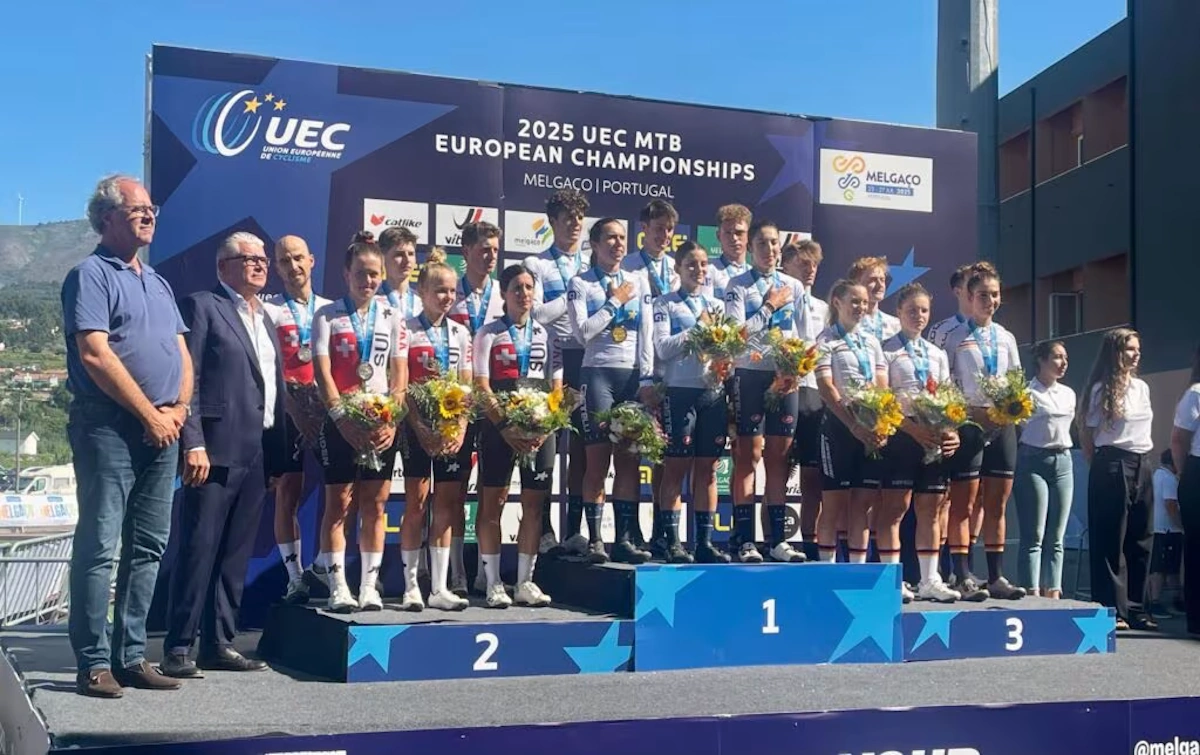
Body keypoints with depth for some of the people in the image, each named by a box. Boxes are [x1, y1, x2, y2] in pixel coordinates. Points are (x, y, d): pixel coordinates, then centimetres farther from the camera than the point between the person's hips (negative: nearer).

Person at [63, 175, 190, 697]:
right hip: (109, 426, -7)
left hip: (162, 430, 8)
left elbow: (182, 354, 17)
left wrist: (178, 408, -1)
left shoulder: (158, 282, 20)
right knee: (99, 546, -5)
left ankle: (131, 656, 15)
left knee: (148, 546, 8)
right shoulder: (90, 274, -3)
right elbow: (95, 355, -13)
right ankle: (93, 662, 0)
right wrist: (149, 413, -12)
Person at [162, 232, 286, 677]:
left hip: (258, 453, 7)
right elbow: (188, 378, -9)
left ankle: (219, 644, 16)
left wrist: (279, 452, 12)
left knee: (236, 554, 10)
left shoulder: (265, 319, 21)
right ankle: (178, 648, 0)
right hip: (217, 448, -7)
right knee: (198, 549, -6)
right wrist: (193, 444, -18)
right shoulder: (203, 306, -1)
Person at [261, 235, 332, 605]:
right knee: (288, 491, -1)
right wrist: (289, 399, -13)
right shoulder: (269, 310, 5)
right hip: (288, 408, -2)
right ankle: (296, 578, 3)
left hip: (327, 406, 3)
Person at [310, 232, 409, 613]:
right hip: (341, 422, -2)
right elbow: (322, 374, -5)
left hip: (383, 423, 2)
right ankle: (338, 586, 2)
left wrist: (391, 421, -9)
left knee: (374, 506, 3)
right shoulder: (327, 316, 2)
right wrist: (344, 419, -16)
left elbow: (401, 376, 5)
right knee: (339, 503, -2)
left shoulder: (392, 317, 8)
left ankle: (370, 586, 8)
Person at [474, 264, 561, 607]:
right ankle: (493, 584, 5)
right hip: (499, 428, -3)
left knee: (534, 504, 3)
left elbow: (557, 388, 10)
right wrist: (505, 428, -14)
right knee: (492, 503, -1)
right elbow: (482, 388, -4)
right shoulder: (489, 334, 4)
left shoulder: (545, 335, 13)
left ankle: (525, 583, 11)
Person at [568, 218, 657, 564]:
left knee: (630, 459, 1)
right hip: (598, 374, -3)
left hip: (633, 376, 3)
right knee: (598, 459, -6)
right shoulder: (580, 284, 3)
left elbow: (646, 336, 8)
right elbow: (583, 332, -10)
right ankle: (595, 539, -1)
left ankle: (625, 539, 5)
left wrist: (647, 379, 0)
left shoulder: (639, 282, 13)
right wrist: (615, 301, -5)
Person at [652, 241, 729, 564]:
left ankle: (705, 541, 10)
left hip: (714, 389, 4)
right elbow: (663, 349, -8)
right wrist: (697, 329, -11)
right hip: (680, 389, -4)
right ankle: (670, 541, 2)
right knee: (677, 466, -3)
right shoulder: (666, 304, 3)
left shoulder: (717, 305, 17)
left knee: (707, 467, 5)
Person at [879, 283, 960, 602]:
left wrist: (951, 431, -4)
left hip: (934, 436, 6)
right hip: (901, 432, -6)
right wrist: (914, 428, -18)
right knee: (895, 505, -7)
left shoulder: (938, 354, 19)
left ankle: (929, 580, 11)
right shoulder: (887, 350, 1)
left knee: (931, 507, 6)